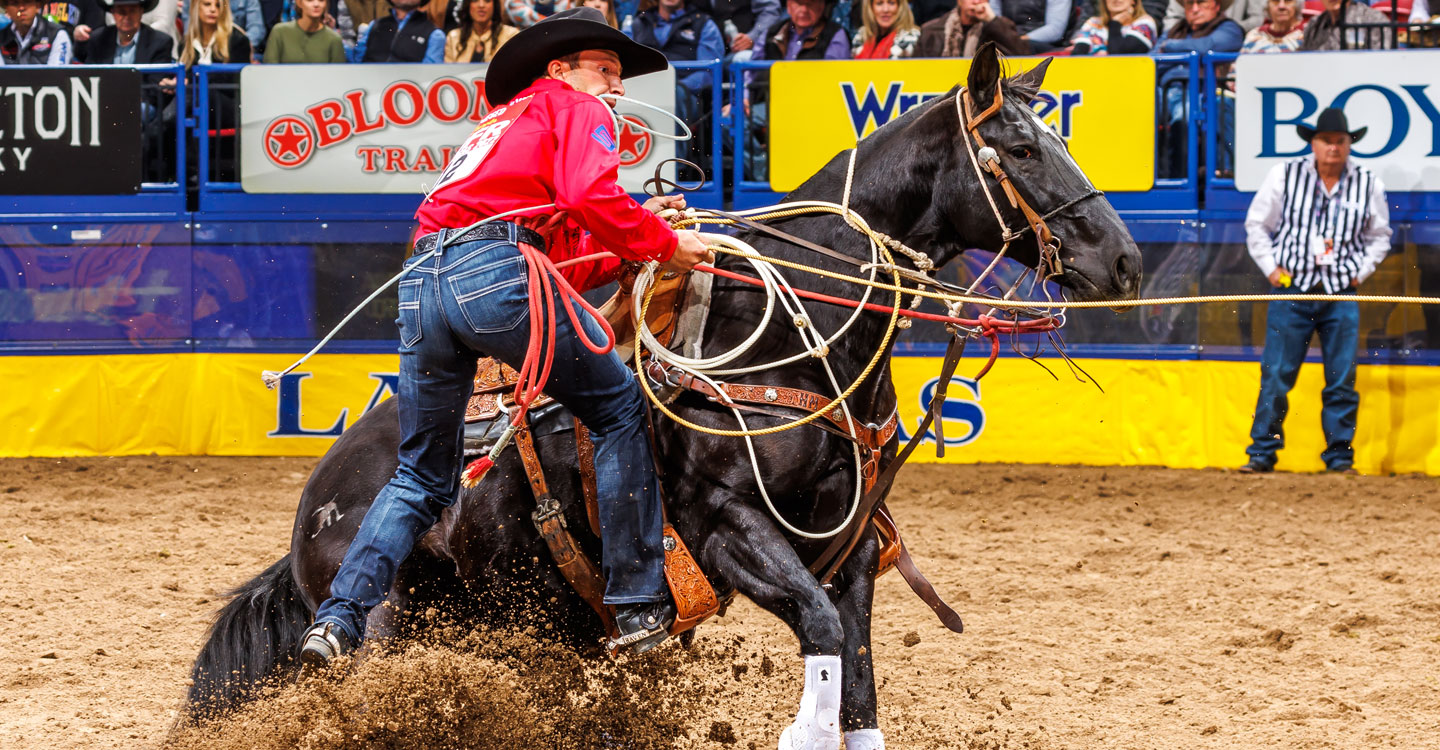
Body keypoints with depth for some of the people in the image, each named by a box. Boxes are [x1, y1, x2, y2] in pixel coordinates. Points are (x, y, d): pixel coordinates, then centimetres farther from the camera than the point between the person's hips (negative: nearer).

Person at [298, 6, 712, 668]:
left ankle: (339, 618, 1)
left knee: (422, 480, 16)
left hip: (422, 284, 7)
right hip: (497, 271, -7)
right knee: (621, 409, 8)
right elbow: (590, 198, -9)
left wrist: (634, 240, 27)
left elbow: (566, 264, 31)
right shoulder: (576, 109, 14)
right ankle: (640, 606, 5)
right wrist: (663, 243, 3)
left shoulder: (501, 125, 37)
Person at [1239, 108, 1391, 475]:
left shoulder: (1368, 184, 4)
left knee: (1342, 380, 2)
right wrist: (1271, 267, 1)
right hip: (1292, 287, -1)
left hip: (1341, 293, 1)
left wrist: (1361, 272, 6)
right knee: (1276, 375, -3)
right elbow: (1257, 225, 10)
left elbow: (1379, 235, 19)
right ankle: (1262, 452, 5)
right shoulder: (1285, 176, 0)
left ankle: (1340, 456, 10)